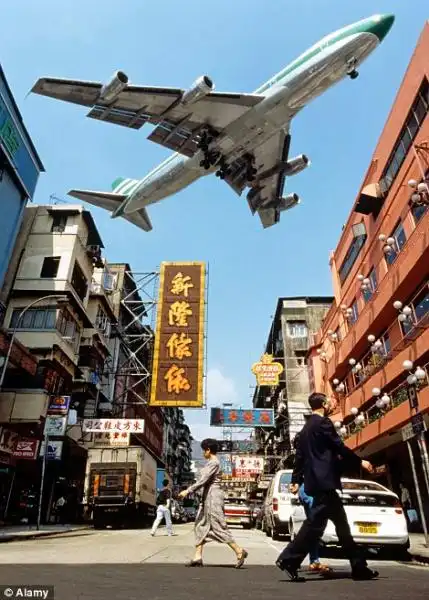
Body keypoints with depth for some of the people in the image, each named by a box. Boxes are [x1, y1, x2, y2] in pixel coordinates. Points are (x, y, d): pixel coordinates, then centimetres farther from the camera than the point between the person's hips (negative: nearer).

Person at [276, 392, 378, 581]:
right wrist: (360, 462, 2)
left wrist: (296, 480, 18)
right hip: (325, 481, -10)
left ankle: (359, 567, 20)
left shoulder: (306, 428, 18)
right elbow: (339, 447, -10)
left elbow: (300, 456, 17)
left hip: (316, 481, 10)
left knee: (341, 523, 14)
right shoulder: (323, 423, -9)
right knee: (315, 522, -9)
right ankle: (288, 559, -8)